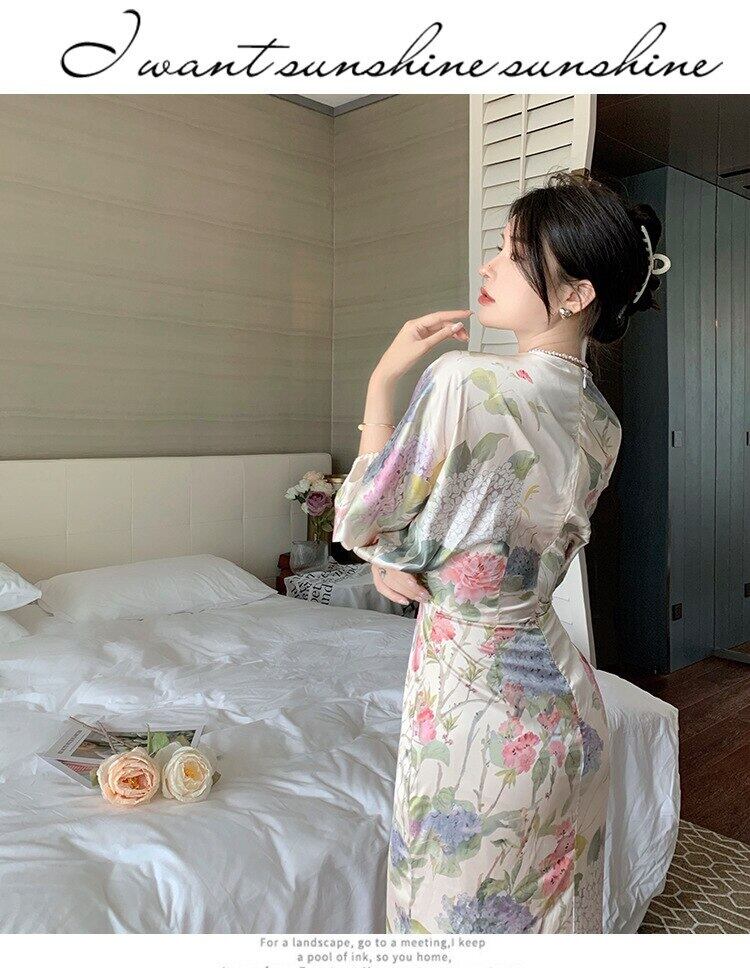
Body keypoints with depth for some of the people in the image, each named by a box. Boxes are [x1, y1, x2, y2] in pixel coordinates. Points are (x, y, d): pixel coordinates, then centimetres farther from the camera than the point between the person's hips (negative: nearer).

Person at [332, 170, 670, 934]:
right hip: (564, 697, 8)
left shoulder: (464, 380, -24)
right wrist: (399, 556, -5)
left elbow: (367, 519, -14)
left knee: (457, 913, 17)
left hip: (472, 698, -7)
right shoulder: (602, 422, 1)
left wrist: (382, 377, -8)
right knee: (553, 911, 26)